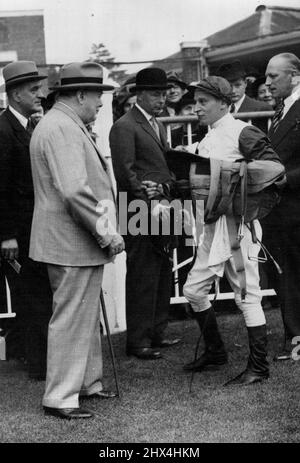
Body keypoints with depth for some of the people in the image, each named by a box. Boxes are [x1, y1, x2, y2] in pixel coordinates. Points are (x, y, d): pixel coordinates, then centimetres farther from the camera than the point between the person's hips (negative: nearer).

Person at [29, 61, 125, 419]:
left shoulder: (64, 125, 16)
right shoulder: (62, 128, -19)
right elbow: (75, 191, -27)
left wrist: (103, 231, 17)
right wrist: (106, 233, -20)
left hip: (78, 242, 11)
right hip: (72, 243, -11)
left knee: (86, 317, 20)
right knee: (71, 319, -3)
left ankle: (87, 381, 32)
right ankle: (60, 397, 5)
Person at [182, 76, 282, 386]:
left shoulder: (242, 133, -10)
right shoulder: (206, 142, 15)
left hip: (239, 224, -9)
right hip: (213, 226, 9)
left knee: (247, 296, -4)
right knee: (193, 290, 11)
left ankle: (258, 367, 6)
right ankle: (215, 352, 28)